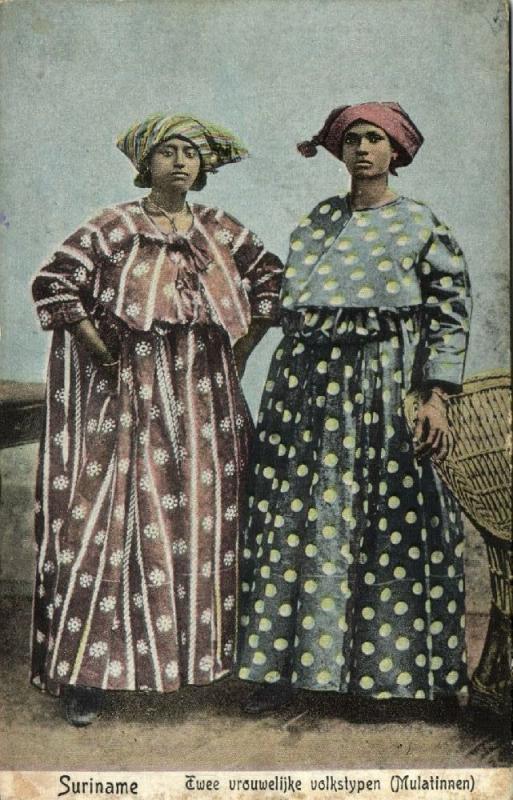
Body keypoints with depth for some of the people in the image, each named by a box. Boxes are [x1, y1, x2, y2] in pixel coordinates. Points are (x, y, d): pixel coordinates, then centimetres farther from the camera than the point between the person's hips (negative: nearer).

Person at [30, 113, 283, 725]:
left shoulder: (222, 232, 9)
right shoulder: (113, 228, -2)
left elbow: (270, 281, 19)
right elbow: (52, 285, -5)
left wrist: (240, 353, 10)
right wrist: (103, 352, -9)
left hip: (204, 406, 4)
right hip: (129, 401, -4)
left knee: (204, 522, 9)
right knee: (115, 522, -4)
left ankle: (203, 650, 25)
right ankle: (88, 670, 6)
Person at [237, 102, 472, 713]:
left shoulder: (421, 225, 4)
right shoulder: (317, 220, 16)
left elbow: (450, 313, -1)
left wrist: (436, 396, -12)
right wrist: (289, 376, 15)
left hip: (380, 387, -3)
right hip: (305, 383, 4)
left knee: (388, 528, -1)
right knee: (295, 518, 4)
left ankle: (389, 669, 13)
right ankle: (285, 666, 14)